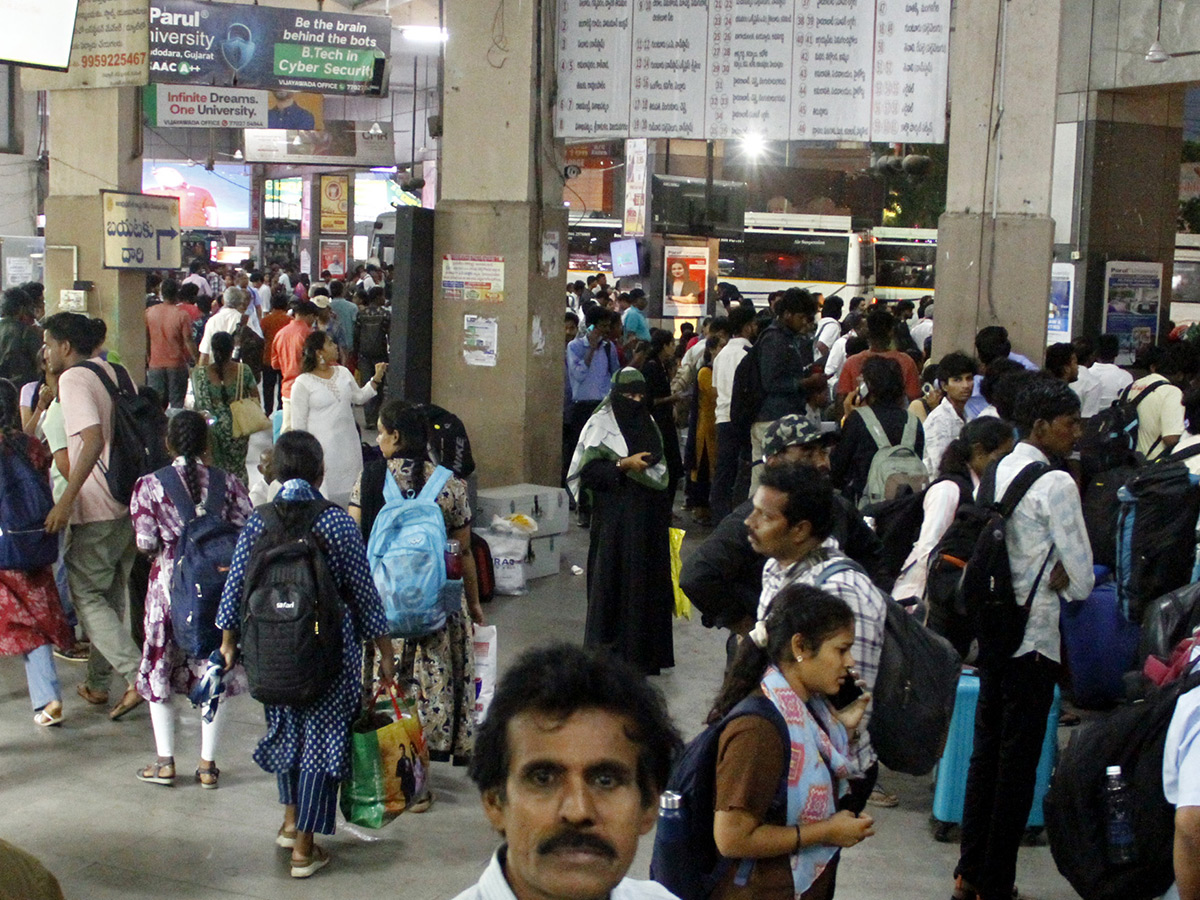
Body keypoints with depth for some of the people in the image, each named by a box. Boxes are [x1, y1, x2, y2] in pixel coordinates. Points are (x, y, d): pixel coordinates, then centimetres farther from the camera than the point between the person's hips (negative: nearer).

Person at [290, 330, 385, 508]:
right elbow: (298, 422, -6)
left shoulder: (343, 372, 10)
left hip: (348, 445, 6)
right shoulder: (303, 383, -8)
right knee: (326, 492, -5)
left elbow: (359, 397, 17)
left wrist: (376, 379, 6)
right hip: (322, 447, -6)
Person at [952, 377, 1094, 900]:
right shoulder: (1056, 483, -15)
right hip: (1034, 636, -8)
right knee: (1018, 762, 1)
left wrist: (1050, 577, 6)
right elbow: (1081, 577, -14)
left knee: (987, 751, 15)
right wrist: (1065, 584, 7)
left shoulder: (998, 473, 8)